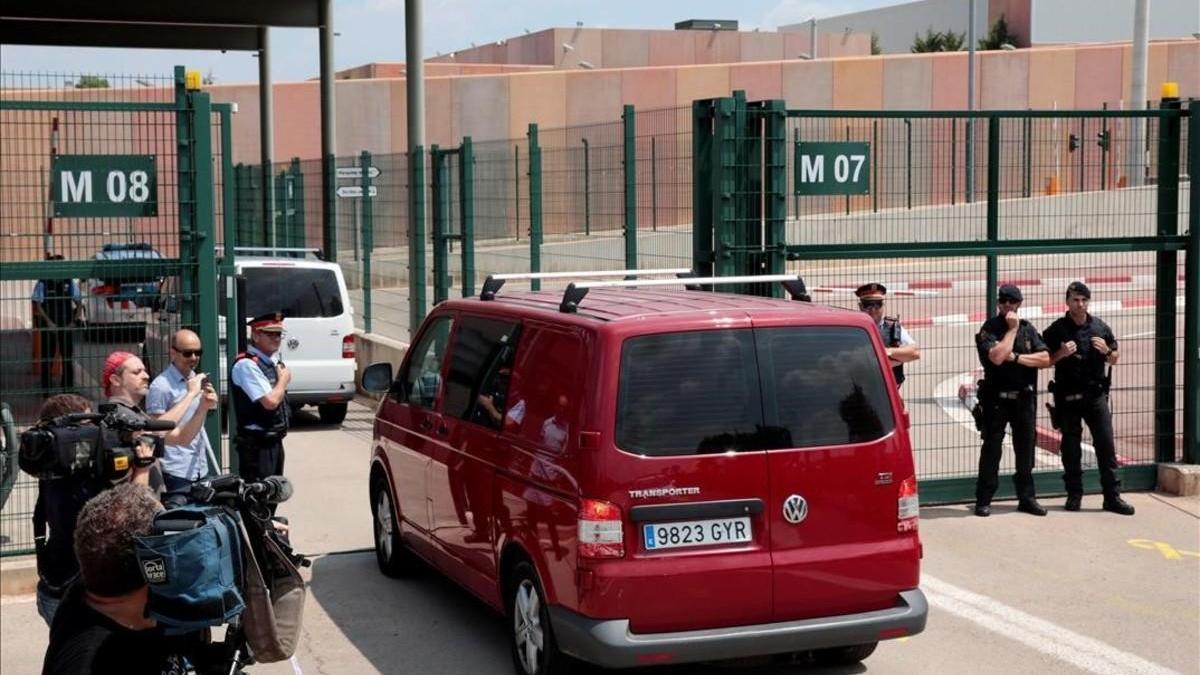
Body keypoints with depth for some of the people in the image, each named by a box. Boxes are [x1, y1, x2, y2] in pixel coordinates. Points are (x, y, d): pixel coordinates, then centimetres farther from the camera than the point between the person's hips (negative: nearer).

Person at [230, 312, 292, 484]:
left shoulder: (271, 363, 13)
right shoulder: (247, 365, -16)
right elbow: (270, 401, -23)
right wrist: (284, 379, -8)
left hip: (274, 441, 10)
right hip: (257, 444, -10)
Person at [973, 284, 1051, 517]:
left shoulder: (1028, 329, 8)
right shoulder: (989, 329, -5)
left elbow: (1045, 359, -2)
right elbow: (996, 357, -23)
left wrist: (1015, 357, -13)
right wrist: (1012, 329, -14)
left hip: (1024, 397, 4)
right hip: (996, 399, -4)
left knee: (1025, 448, 9)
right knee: (991, 448, -2)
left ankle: (1026, 497, 19)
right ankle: (983, 500, 4)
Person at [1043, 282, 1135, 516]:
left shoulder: (1100, 328, 6)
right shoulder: (1056, 330, 0)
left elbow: (1114, 360, 15)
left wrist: (1106, 351, -7)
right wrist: (1061, 354, -15)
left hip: (1096, 394, 1)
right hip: (1068, 397, -1)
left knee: (1106, 444, -3)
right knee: (1071, 446, 6)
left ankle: (1112, 496, 1)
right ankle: (1074, 494, 15)